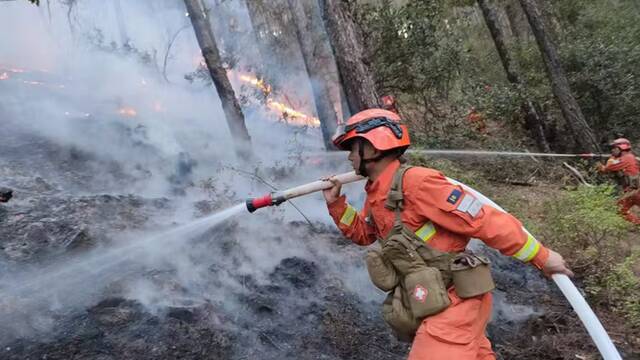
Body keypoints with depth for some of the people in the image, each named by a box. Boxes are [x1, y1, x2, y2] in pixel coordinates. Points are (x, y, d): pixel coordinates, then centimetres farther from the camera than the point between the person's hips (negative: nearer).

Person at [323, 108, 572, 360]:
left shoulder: (415, 182, -22)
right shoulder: (376, 195, 6)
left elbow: (486, 221, -20)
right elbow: (362, 234, 24)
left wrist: (541, 256, -15)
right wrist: (336, 204, 9)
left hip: (454, 304, -9)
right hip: (434, 305, 9)